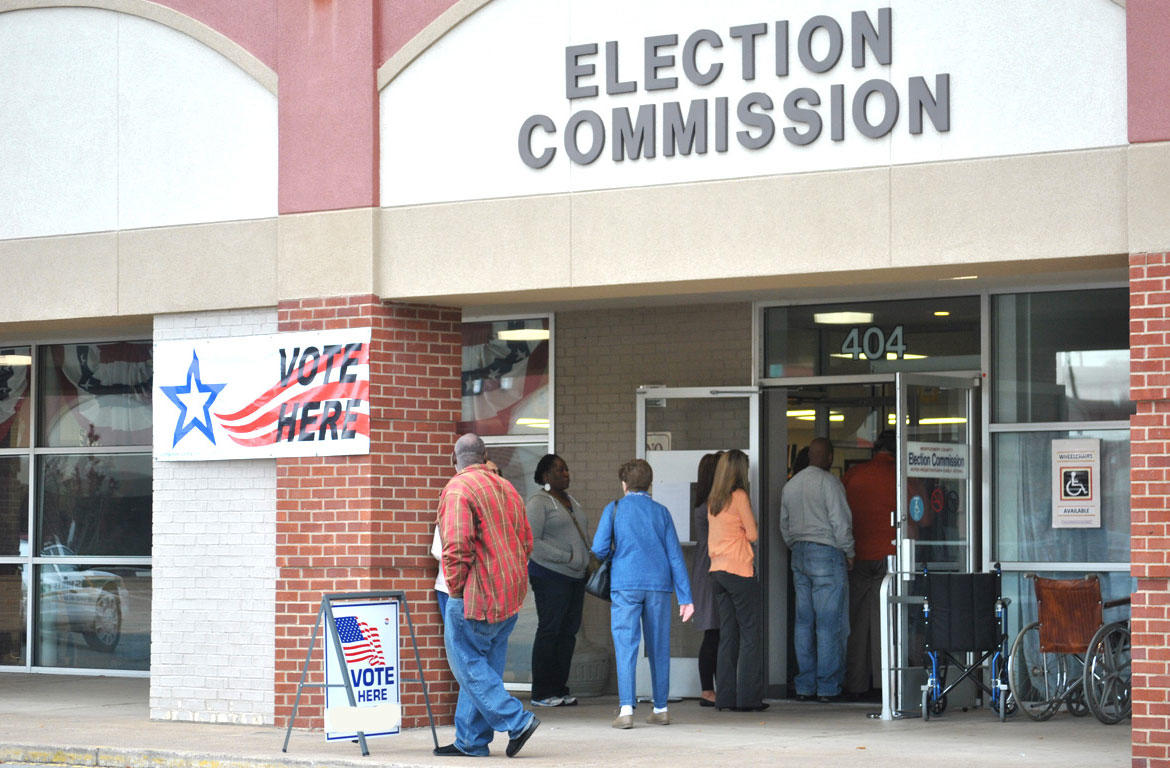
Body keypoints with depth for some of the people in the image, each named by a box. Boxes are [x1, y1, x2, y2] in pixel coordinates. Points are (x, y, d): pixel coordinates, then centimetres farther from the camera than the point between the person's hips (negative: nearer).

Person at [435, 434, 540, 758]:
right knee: (484, 664, 12)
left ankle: (516, 720, -11)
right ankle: (471, 740, 14)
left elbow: (456, 545, -19)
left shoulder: (457, 489, -10)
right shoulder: (506, 488, 14)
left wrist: (455, 589, -9)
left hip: (476, 593, -8)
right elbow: (526, 541, 17)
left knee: (467, 663, -2)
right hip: (510, 595, 8)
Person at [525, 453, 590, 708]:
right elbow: (532, 543, -14)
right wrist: (566, 558, -17)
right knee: (549, 631, -7)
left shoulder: (570, 500, 19)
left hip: (575, 576, 8)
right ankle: (541, 693, -4)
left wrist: (587, 562, 11)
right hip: (550, 575, -8)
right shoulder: (538, 502, -6)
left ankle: (560, 689, 11)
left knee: (568, 631, 6)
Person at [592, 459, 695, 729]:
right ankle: (660, 709, 16)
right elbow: (675, 555, 7)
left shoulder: (615, 509, 2)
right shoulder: (661, 512, 9)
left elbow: (599, 549, -5)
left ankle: (626, 709, -14)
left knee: (626, 646, -4)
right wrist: (685, 597, 7)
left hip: (625, 584, -2)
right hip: (658, 584, 2)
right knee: (659, 648, 10)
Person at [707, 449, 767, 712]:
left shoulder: (713, 500, 11)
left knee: (728, 633, 10)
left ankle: (726, 695, 9)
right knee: (750, 634, -2)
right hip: (740, 570, -7)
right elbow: (753, 534, -8)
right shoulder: (739, 496, -9)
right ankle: (748, 697, -4)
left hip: (718, 570, 7)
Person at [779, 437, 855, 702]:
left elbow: (784, 524, 18)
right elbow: (840, 521, -12)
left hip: (799, 554, 7)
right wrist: (848, 553, -3)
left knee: (804, 621, 8)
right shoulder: (829, 482, -9)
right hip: (827, 553, -7)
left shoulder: (791, 484, 13)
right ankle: (827, 686, -5)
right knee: (829, 622, -4)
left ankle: (804, 685, 9)